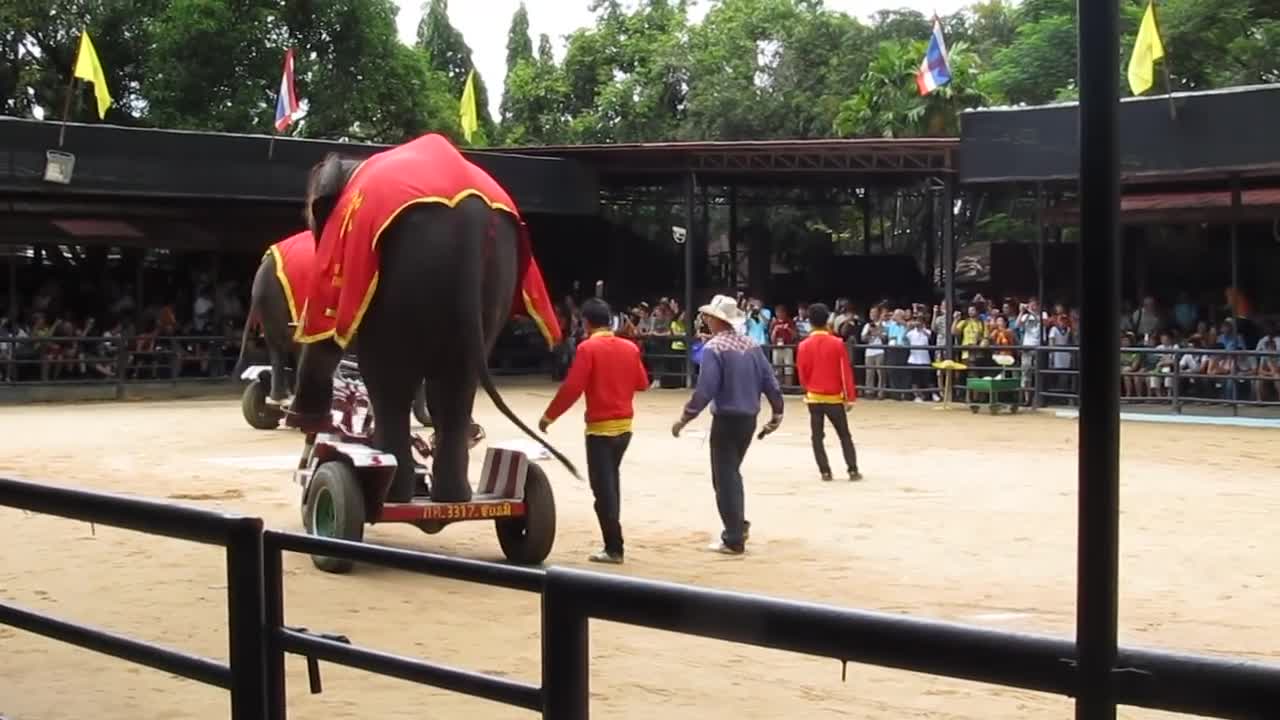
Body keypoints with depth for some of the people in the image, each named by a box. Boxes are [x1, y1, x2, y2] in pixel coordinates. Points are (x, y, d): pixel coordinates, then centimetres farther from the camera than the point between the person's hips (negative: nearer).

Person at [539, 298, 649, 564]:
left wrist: (549, 416, -8)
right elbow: (642, 383, 12)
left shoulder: (588, 348, -13)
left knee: (603, 487, -2)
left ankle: (614, 548, -4)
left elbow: (572, 388, -17)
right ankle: (613, 539, 28)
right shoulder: (630, 347, 4)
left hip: (600, 427, -6)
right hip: (624, 425, 6)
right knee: (611, 481, 21)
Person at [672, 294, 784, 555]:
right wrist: (777, 413, 15)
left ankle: (734, 540, 3)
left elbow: (705, 389, -19)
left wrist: (685, 419, -12)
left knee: (724, 478, 2)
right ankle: (739, 525, 21)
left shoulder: (714, 348, -14)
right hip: (749, 418, 7)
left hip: (726, 419, -7)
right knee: (732, 472, 23)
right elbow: (770, 381, 5)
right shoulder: (752, 345, 5)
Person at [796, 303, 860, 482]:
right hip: (834, 397, -1)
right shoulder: (837, 343, -9)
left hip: (814, 398, 1)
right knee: (844, 435, 10)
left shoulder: (804, 345, -6)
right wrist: (850, 397, -1)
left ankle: (825, 472, 2)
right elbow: (845, 372, -8)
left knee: (817, 437, 8)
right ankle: (853, 470, 5)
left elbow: (802, 373, 3)